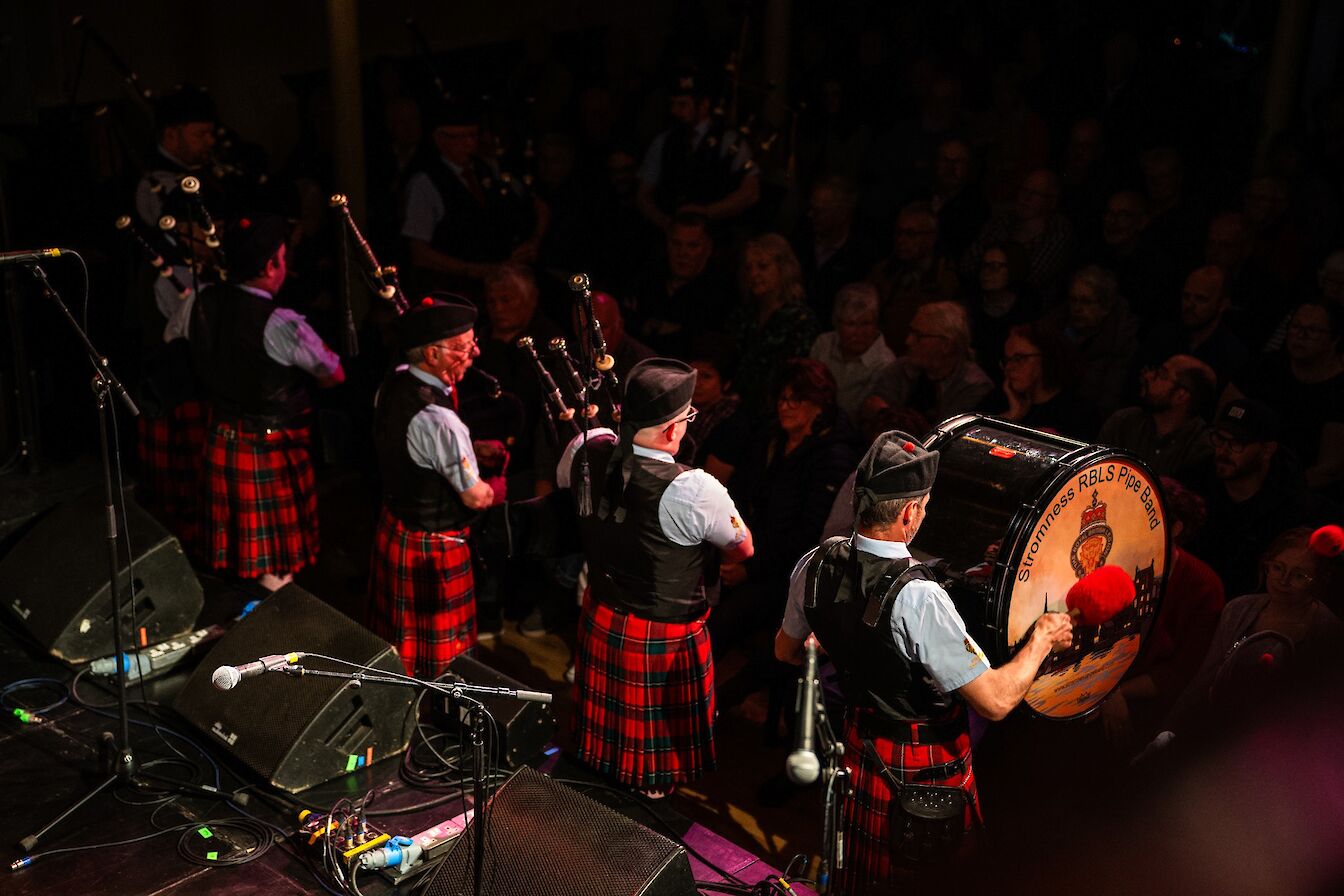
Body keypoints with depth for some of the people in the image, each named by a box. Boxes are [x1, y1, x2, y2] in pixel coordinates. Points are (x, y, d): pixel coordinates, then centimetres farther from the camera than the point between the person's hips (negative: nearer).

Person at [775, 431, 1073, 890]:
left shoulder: (815, 564, -14)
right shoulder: (918, 599, -35)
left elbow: (786, 650, 5)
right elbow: (995, 701, -30)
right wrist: (1044, 637, -14)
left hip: (861, 746, 6)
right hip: (927, 764, -6)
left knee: (866, 873, 28)